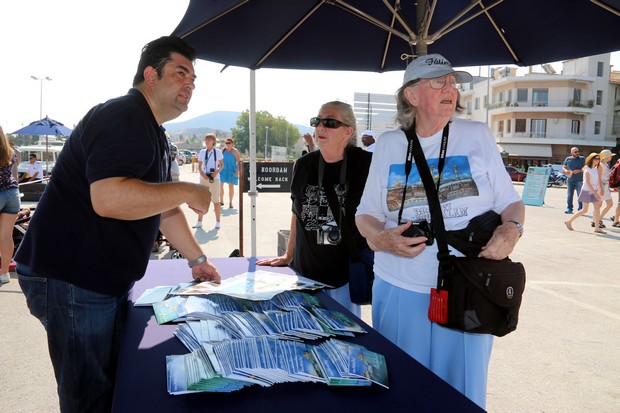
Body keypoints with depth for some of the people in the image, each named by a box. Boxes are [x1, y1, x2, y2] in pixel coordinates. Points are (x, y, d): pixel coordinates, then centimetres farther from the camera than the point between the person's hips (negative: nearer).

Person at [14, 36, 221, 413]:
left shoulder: (156, 136, 14)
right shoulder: (123, 118, -19)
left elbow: (162, 207, 21)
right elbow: (108, 198, -35)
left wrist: (198, 258, 20)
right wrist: (187, 192, -23)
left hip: (110, 280, 10)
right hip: (70, 279, -10)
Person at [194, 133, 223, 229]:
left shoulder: (217, 151, 0)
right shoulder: (202, 152, 7)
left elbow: (222, 165, 4)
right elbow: (199, 166, 9)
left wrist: (216, 172, -14)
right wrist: (202, 174, -9)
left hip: (214, 178, -2)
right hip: (203, 178, 3)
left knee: (216, 201, 2)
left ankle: (218, 222, 11)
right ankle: (199, 222, 12)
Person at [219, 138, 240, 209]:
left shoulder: (235, 151, -6)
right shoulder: (223, 150, 7)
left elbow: (238, 162, -9)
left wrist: (237, 171, -17)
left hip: (231, 170, -4)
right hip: (223, 170, 4)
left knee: (231, 186, 1)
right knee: (220, 185, 0)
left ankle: (230, 202, 11)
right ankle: (221, 201, 14)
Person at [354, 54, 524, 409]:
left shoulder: (478, 136, 2)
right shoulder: (389, 144, 4)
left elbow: (511, 201, 6)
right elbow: (367, 214, 8)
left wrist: (511, 229, -16)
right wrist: (382, 238, -13)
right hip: (400, 290, 1)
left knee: (461, 388, 9)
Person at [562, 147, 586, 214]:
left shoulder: (582, 158, 5)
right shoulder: (568, 159, 12)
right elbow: (563, 167, 14)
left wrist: (579, 170, -16)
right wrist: (566, 171, -8)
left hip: (579, 180, -2)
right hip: (570, 180, 2)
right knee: (569, 195, 2)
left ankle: (580, 209, 1)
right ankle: (569, 209, 8)